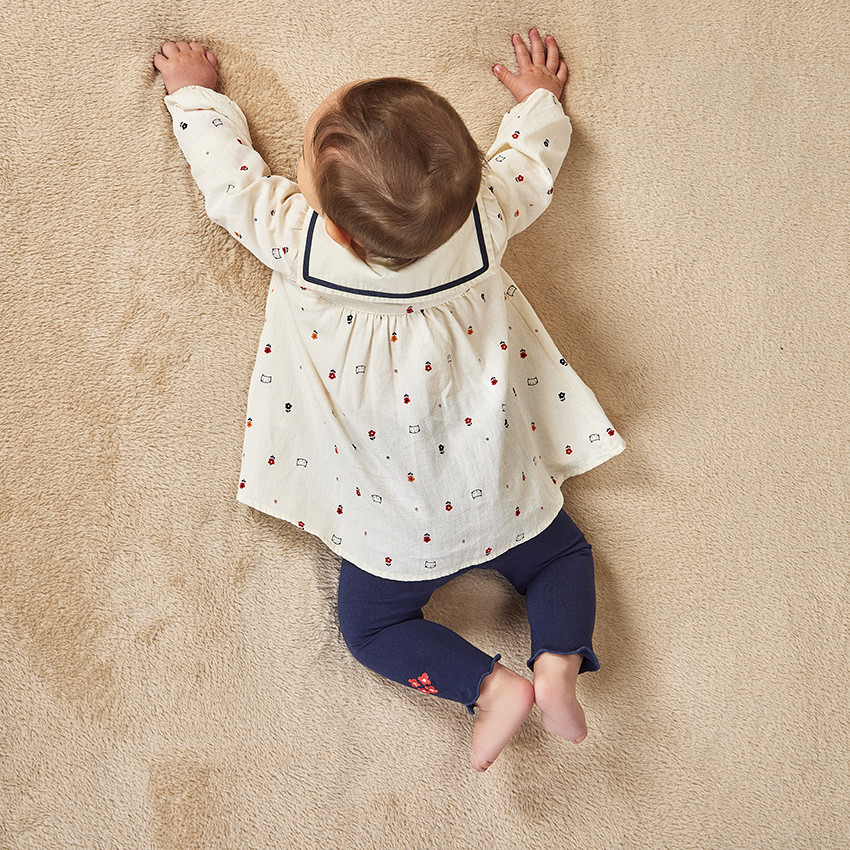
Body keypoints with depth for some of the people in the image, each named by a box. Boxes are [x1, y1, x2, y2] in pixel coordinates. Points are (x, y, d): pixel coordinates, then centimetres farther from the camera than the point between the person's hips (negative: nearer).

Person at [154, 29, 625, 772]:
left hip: (398, 526, -2)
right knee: (562, 556, 29)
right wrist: (540, 97, 22)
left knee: (372, 627, 21)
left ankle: (492, 686, 3)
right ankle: (559, 661, 4)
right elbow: (531, 159, 2)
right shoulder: (484, 212, -21)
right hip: (501, 495, 3)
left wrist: (193, 90, 11)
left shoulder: (298, 238, -26)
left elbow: (230, 171, -7)